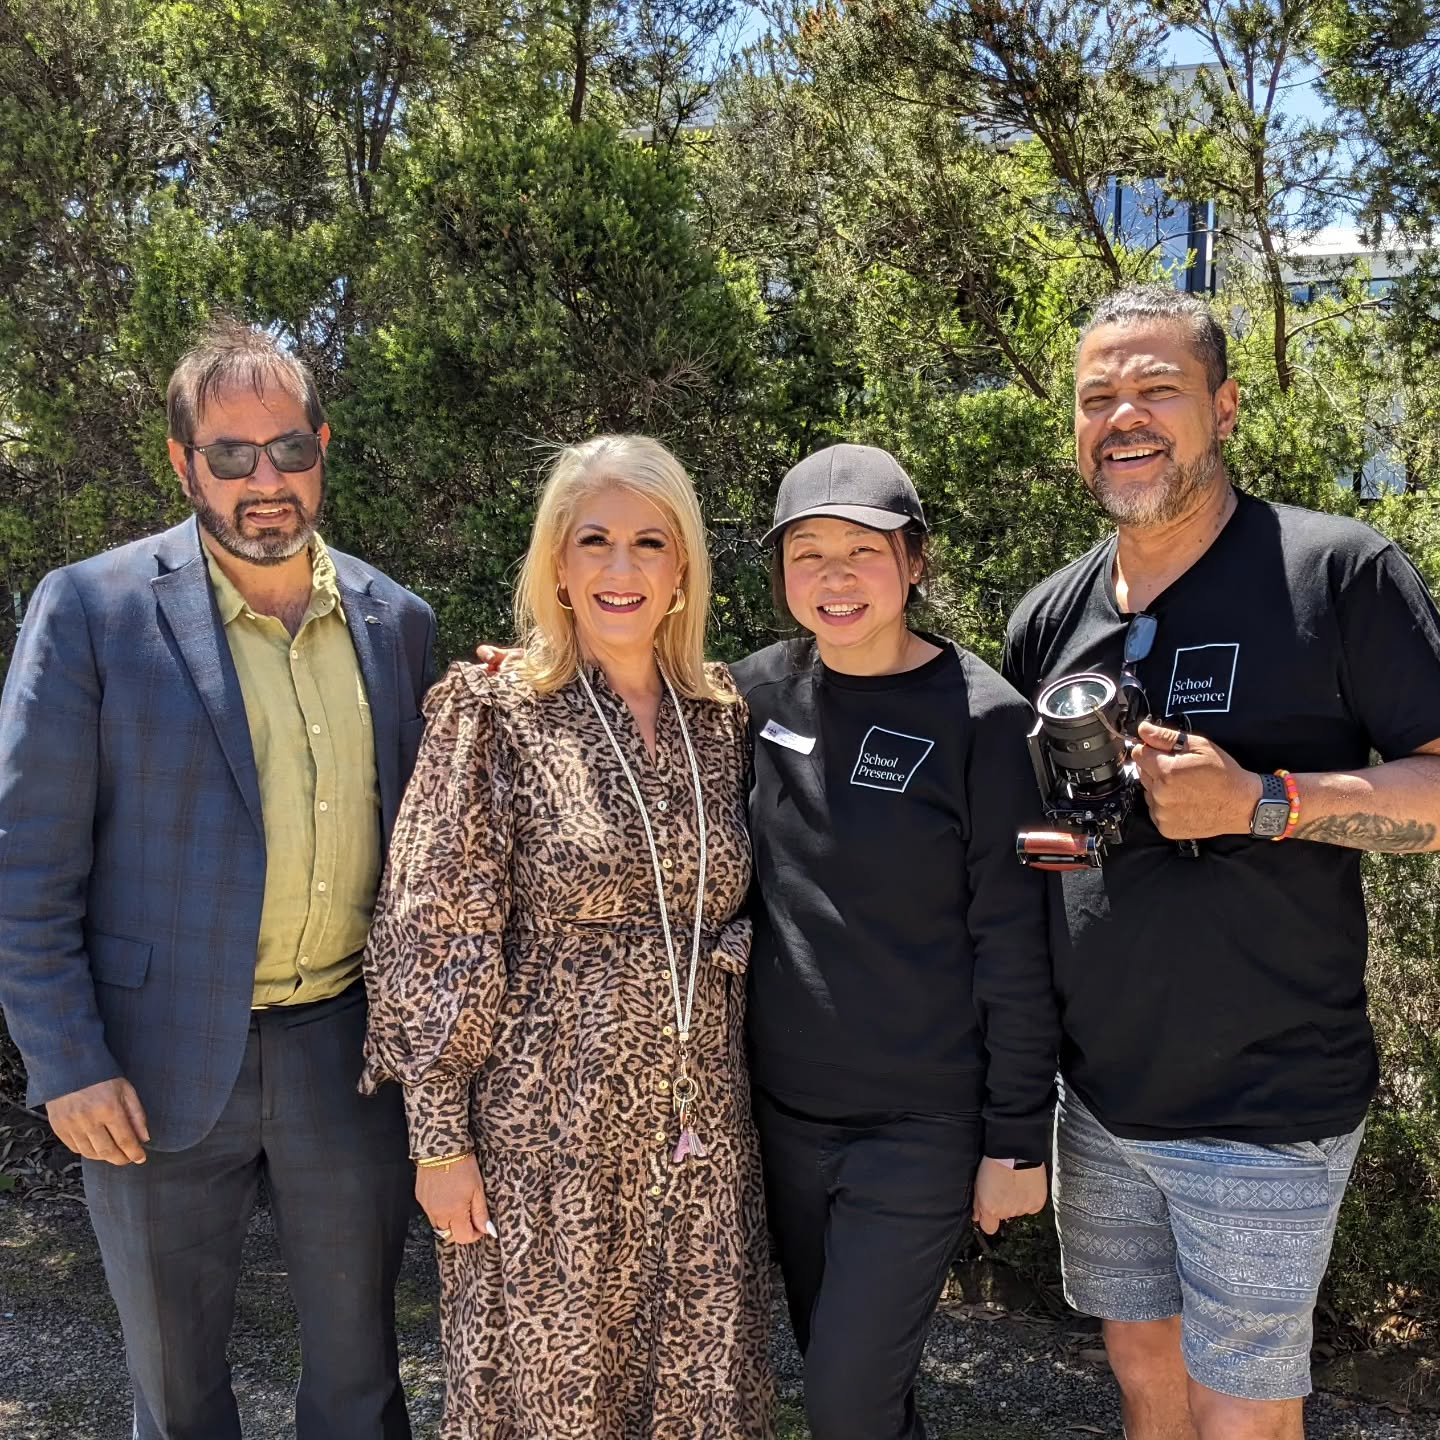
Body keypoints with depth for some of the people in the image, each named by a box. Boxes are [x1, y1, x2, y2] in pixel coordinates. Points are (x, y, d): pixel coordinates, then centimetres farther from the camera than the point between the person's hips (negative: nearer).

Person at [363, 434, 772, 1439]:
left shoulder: (723, 718, 4)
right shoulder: (495, 715, -8)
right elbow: (436, 940, -8)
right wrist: (440, 1138, -9)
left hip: (701, 1129, 4)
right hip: (545, 1129, -4)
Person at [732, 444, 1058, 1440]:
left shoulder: (979, 717, -13)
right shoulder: (760, 691, -1)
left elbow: (1014, 951, -11)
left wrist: (1017, 1140, -8)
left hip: (922, 1130, -4)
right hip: (785, 1110, 5)